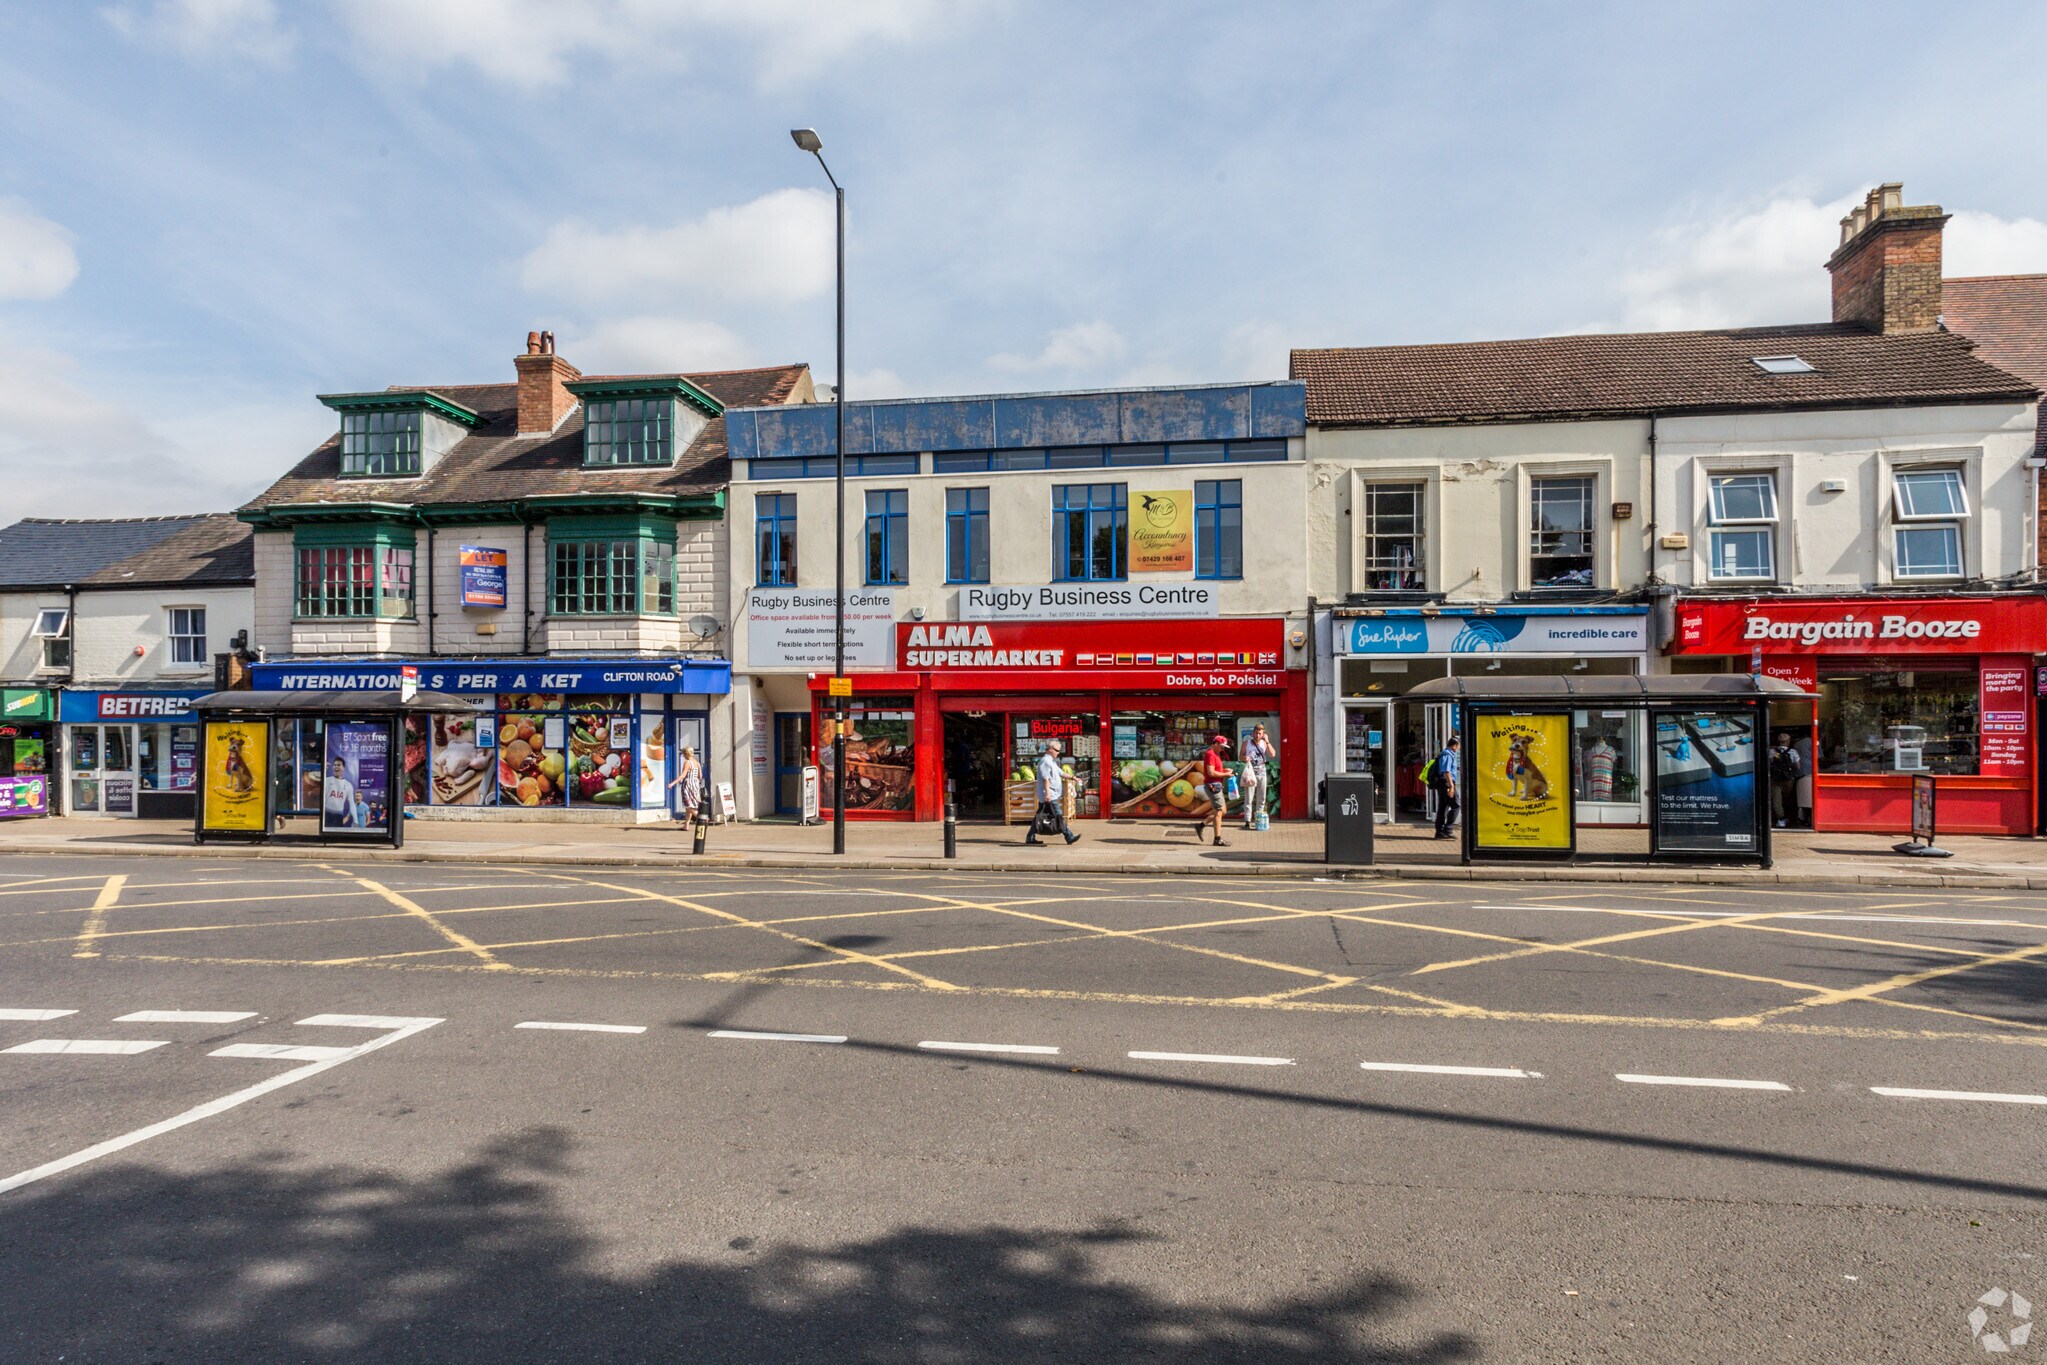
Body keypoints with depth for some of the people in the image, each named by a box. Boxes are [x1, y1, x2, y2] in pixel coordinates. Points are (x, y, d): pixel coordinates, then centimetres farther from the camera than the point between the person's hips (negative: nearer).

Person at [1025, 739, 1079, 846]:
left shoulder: (1051, 761, 20)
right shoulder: (1045, 761, -13)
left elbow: (1060, 773, 26)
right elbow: (1045, 778, -20)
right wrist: (1048, 793, -24)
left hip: (1050, 795, 11)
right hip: (1049, 795, -11)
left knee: (1039, 816, 11)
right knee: (1059, 816, -6)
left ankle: (1030, 838, 14)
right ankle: (1069, 837, -4)